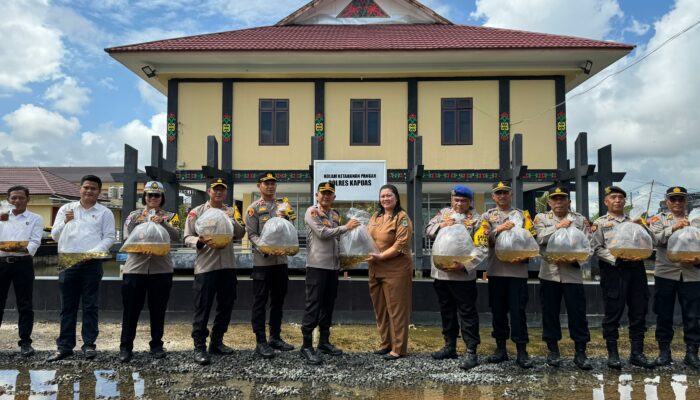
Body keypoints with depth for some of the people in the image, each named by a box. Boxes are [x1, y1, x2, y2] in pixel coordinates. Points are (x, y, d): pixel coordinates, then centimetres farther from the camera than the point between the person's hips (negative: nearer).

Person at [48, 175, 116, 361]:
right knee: (67, 306, 6)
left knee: (90, 306, 3)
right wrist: (65, 222, -11)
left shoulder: (105, 212, 4)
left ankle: (89, 344, 9)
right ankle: (65, 346, 12)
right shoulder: (66, 209, 11)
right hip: (69, 261, 2)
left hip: (92, 263, -2)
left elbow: (109, 238, -2)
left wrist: (94, 251, -18)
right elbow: (55, 235, 7)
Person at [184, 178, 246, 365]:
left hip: (227, 265, 4)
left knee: (226, 306, 11)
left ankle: (216, 342, 25)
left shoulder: (231, 211, 12)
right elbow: (187, 238, 0)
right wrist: (200, 241, -20)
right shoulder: (197, 212, 2)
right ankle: (199, 346, 6)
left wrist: (231, 220, -15)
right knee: (202, 307, -3)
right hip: (205, 266, -4)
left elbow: (240, 234, 2)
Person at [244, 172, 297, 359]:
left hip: (281, 260, 5)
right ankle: (261, 342, 7)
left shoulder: (283, 205, 13)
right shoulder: (254, 208, -1)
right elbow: (252, 234, -7)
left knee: (278, 301, 13)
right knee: (260, 302, 0)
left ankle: (275, 338, 24)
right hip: (262, 261, -5)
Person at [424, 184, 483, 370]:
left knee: (467, 313, -1)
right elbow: (428, 230, 8)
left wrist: (465, 264, -22)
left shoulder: (476, 220, -4)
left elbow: (479, 248, -10)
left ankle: (471, 351, 5)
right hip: (441, 272, 5)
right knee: (446, 311, 16)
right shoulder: (443, 213, 11)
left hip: (463, 274, -5)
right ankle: (450, 346, 29)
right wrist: (441, 226, -12)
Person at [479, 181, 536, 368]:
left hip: (518, 270, -1)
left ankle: (522, 351, 5)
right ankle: (500, 349, 18)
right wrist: (498, 229, -18)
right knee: (498, 310, 8)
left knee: (518, 310, -2)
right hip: (496, 270, 1)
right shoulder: (487, 216, 9)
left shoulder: (522, 215, 10)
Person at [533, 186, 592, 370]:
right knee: (550, 312, 7)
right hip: (549, 273, 0)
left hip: (573, 273, 0)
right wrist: (557, 227, -12)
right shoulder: (541, 218, 7)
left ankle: (580, 353, 13)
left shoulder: (580, 219, 7)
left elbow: (588, 244, -1)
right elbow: (538, 238, -11)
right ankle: (553, 350, 20)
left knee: (577, 313, 1)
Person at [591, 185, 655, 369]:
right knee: (613, 313, 0)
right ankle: (612, 354, 9)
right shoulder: (600, 223, 6)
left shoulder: (634, 221, 18)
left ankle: (637, 353, 17)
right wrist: (616, 259, -16)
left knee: (638, 312, 6)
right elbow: (597, 248, -3)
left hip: (636, 269, 4)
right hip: (613, 271, -4)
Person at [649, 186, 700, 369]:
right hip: (665, 274, -1)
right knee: (664, 315, 5)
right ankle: (664, 351, 15)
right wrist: (673, 228, -20)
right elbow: (655, 239, -11)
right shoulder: (659, 219, 6)